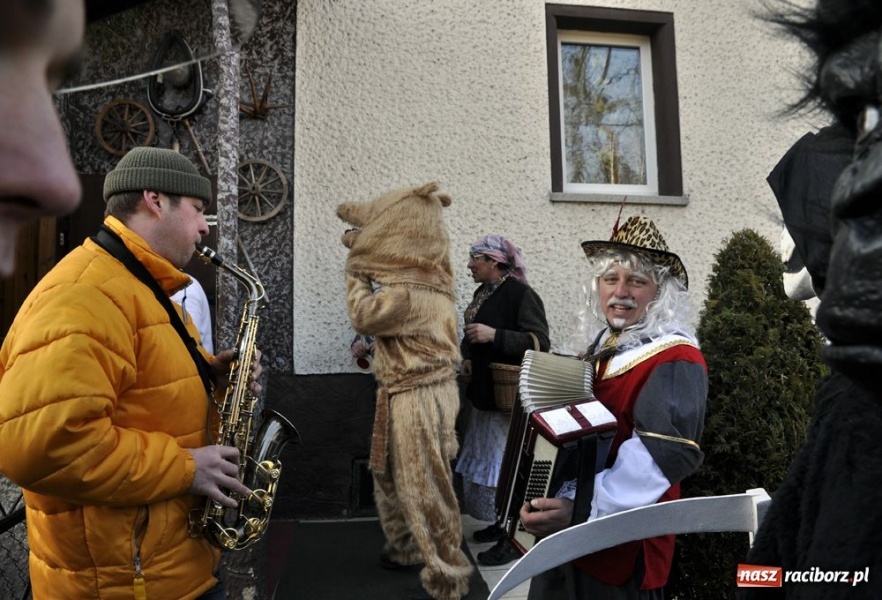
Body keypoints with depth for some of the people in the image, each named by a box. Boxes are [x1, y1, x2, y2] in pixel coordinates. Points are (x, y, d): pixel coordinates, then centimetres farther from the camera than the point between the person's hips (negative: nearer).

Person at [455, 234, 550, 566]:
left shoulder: (520, 294, -16)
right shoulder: (482, 293, 10)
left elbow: (540, 342, -20)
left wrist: (495, 335, -28)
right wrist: (466, 358, 4)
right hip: (485, 392, 9)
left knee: (507, 464, -2)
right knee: (490, 461, 17)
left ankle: (513, 539, 11)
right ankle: (501, 522, 33)